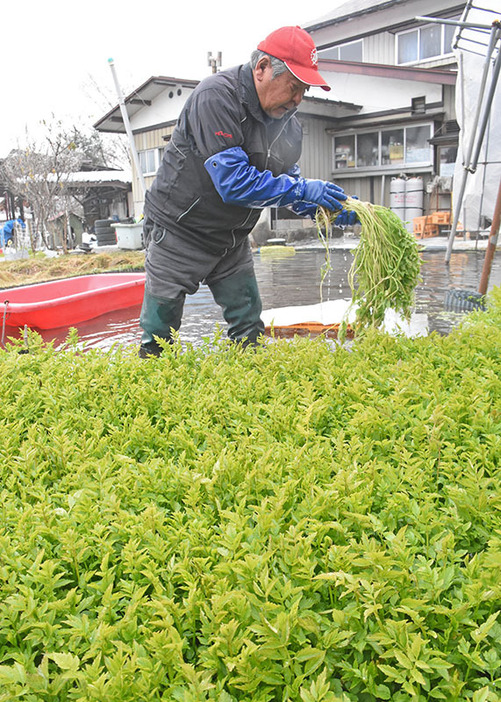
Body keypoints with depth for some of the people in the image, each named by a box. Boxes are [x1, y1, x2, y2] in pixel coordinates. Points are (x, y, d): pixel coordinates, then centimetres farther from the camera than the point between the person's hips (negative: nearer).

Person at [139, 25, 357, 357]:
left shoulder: (288, 121, 3)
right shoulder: (216, 96, -22)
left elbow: (286, 181, 8)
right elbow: (233, 181, -31)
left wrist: (321, 207, -12)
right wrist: (304, 189, -27)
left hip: (232, 241, 7)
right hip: (178, 233, -7)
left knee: (249, 329, 7)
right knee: (159, 337, -1)